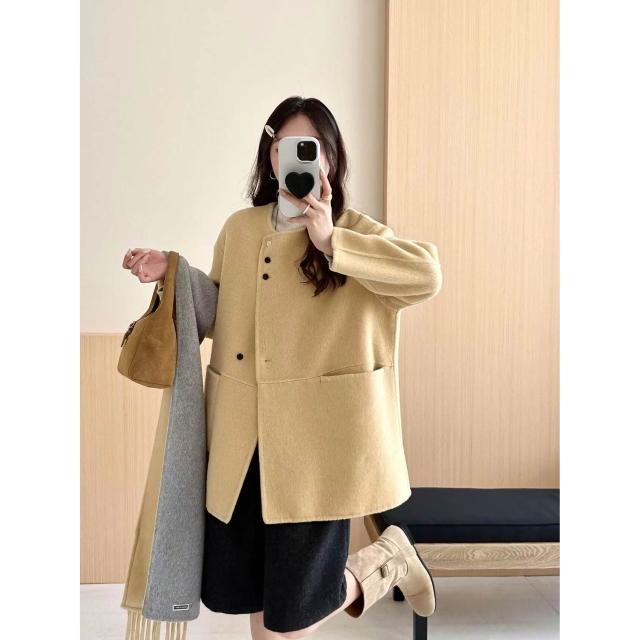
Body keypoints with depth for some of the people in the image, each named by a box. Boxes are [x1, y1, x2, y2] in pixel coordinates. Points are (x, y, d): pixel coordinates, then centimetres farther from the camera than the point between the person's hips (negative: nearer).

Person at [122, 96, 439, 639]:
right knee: (233, 590, 16)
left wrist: (330, 243, -22)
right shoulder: (239, 229, 8)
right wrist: (171, 273, 6)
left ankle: (386, 561, 33)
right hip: (241, 443, 5)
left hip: (317, 442, -5)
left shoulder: (355, 232, -4)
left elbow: (428, 275, -23)